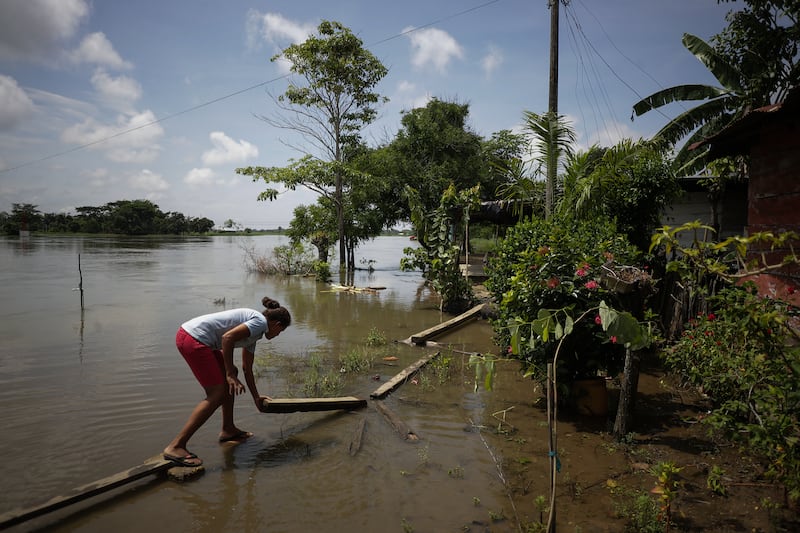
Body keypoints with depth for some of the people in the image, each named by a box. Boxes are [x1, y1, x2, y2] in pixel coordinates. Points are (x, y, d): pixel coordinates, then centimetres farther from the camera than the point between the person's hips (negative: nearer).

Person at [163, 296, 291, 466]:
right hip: (193, 339, -10)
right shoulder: (260, 322, -6)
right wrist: (229, 373, -13)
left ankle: (228, 430, 29)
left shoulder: (253, 331, 22)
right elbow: (227, 337, -19)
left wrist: (256, 397, 38)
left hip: (192, 336, 10)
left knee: (230, 376, 20)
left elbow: (247, 368, 30)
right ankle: (176, 446, -5)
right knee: (217, 394, -6)